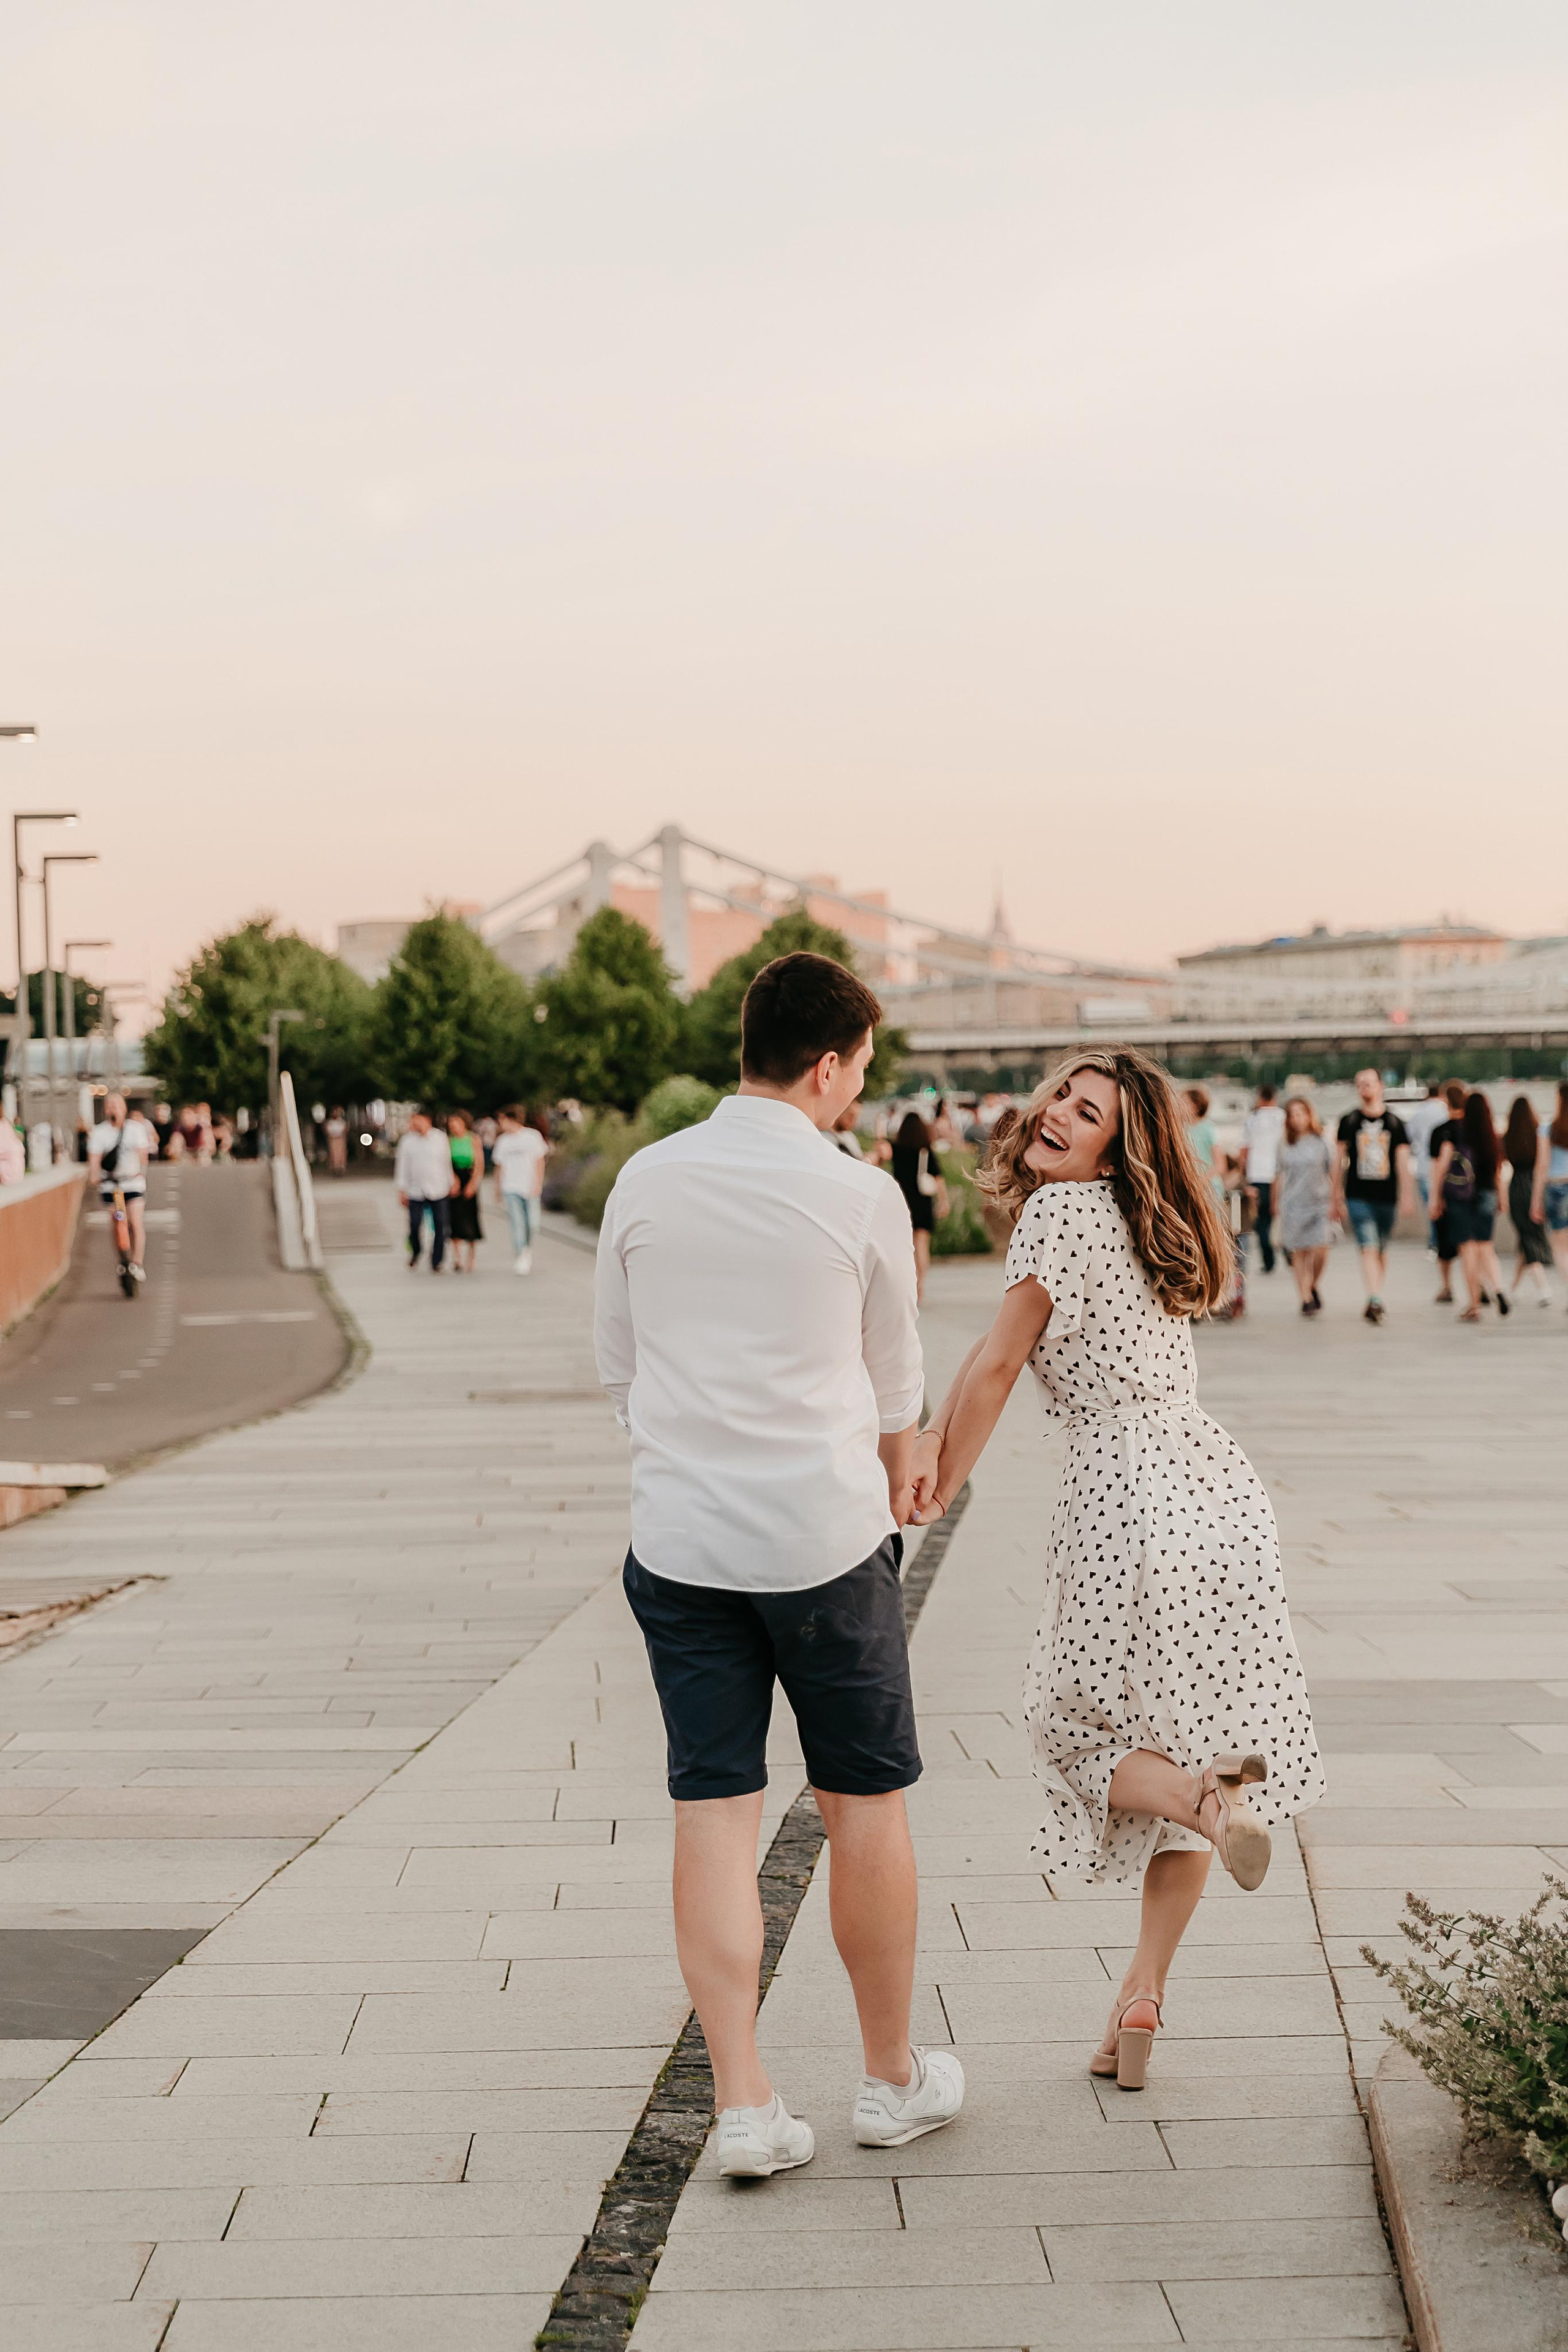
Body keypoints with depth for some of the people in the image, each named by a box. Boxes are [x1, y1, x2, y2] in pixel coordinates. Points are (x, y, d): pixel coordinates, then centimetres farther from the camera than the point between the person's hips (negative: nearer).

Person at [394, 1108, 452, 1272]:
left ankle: (436, 1263, 8)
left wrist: (451, 1184, 11)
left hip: (438, 1191, 0)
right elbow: (402, 1165, 4)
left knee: (439, 1226, -2)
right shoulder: (407, 1140, 1)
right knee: (415, 1225, -4)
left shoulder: (440, 1138, 1)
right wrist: (402, 1190, 1)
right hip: (415, 1190, 0)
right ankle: (416, 1252, 26)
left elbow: (447, 1162, 9)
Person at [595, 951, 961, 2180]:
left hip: (679, 1536, 3)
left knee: (713, 1814, 6)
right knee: (865, 1802, 11)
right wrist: (896, 1481, 27)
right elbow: (894, 1374, 7)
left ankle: (744, 2103, 8)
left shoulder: (645, 1181, 2)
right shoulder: (861, 1197, -7)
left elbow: (619, 1362, 11)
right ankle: (894, 2079, 25)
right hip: (824, 1533, -3)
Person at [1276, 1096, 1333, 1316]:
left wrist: (1333, 1201, 6)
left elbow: (1332, 1173, 7)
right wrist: (1278, 1205, 13)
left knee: (1321, 1250, -10)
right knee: (1300, 1253, 1)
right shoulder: (1285, 1146, 6)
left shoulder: (1321, 1141, 2)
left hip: (1318, 1202, -1)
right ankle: (1306, 1298, 7)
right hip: (1293, 1205, 1)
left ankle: (1314, 1286, 16)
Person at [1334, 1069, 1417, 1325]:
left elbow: (1403, 1163, 3)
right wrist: (1338, 1197, 9)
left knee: (1382, 1250, 12)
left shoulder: (1395, 1123, 5)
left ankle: (1374, 1302, 25)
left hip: (1387, 1197, 1)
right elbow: (1341, 1162, 10)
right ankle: (1375, 1300, -21)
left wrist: (1407, 1196, -5)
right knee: (1369, 1248, -15)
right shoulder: (1349, 1121, 5)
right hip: (1358, 1196, -1)